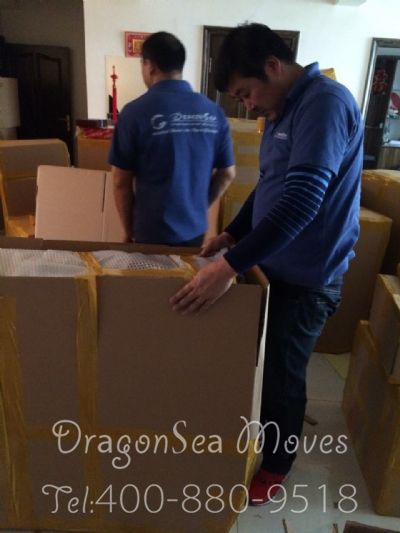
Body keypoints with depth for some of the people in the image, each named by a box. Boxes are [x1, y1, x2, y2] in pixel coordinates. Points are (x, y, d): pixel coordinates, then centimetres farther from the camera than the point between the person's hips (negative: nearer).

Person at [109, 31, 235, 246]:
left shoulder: (136, 112, -12)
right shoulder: (213, 111, -2)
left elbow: (121, 181, -10)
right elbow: (227, 173, 5)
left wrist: (129, 230, 3)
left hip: (153, 233, -3)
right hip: (195, 229, 4)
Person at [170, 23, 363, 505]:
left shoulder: (324, 103, -21)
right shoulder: (284, 109, 10)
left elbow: (301, 202, -33)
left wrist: (231, 265, -35)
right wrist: (232, 235, 13)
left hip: (306, 277, -8)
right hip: (275, 266, 9)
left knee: (282, 376, 8)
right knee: (262, 364, 20)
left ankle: (274, 468, 32)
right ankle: (261, 433, 45)